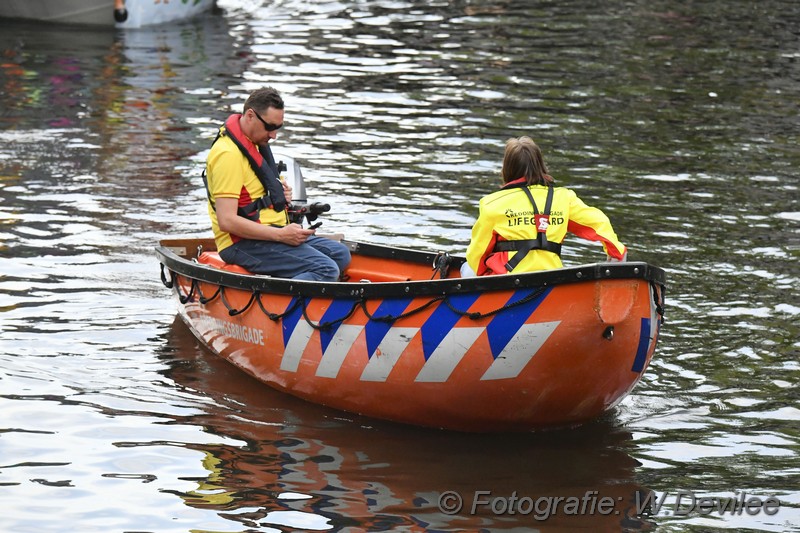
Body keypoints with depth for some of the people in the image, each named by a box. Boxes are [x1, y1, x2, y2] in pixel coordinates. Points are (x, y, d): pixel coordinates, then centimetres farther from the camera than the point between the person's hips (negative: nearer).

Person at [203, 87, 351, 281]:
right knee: (326, 269, -22)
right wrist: (281, 235, -21)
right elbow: (227, 221, -25)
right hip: (244, 244, -10)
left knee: (340, 254, 5)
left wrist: (280, 192, 11)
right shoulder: (228, 154, -18)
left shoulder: (255, 143, 14)